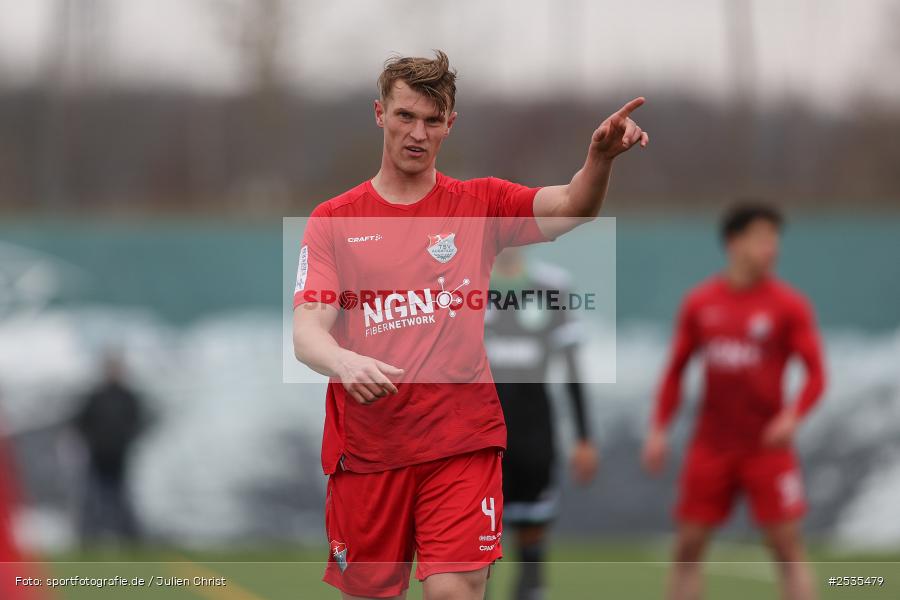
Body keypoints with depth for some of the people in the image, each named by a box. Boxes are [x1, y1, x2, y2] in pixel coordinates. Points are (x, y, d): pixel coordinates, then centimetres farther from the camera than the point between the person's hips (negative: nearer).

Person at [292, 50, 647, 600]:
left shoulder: (481, 204, 6)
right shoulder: (334, 220, 5)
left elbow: (569, 208, -10)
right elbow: (307, 328, -5)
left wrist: (600, 158, -33)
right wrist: (343, 362, -29)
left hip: (462, 439, -1)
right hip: (365, 446, 1)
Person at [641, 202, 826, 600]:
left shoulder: (788, 305, -3)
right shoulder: (699, 303, 5)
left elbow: (815, 373, -5)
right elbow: (675, 371, 12)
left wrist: (792, 415, -23)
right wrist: (658, 430, 4)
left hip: (767, 445, -2)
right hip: (711, 446, 2)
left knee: (787, 547, -6)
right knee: (687, 547, 3)